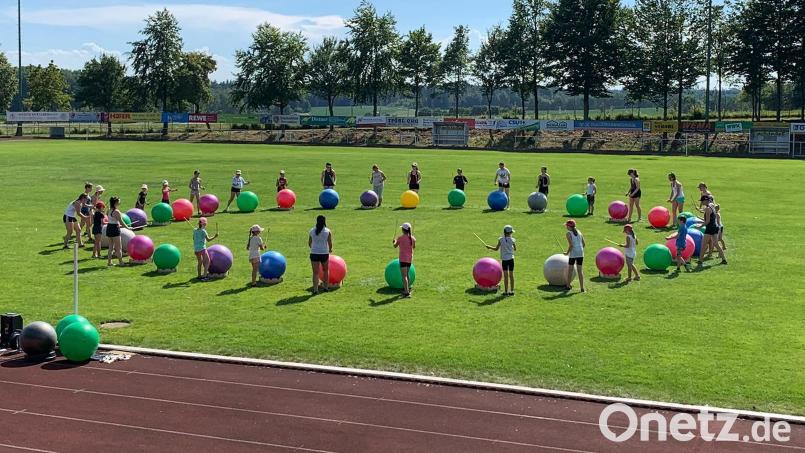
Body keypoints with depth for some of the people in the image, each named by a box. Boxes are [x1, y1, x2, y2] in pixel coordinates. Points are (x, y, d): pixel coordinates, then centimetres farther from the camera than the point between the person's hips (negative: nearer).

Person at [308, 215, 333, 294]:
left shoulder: (312, 231, 2)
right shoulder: (328, 231, -3)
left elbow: (309, 243, 10)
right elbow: (330, 243, -1)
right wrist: (330, 249, 20)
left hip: (314, 254, 0)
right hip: (324, 253, 0)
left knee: (315, 272, 1)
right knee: (325, 270, 21)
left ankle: (315, 289, -6)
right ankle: (325, 287, 27)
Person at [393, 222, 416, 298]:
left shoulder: (400, 238, -10)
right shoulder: (412, 238, 2)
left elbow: (395, 246, 5)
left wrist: (394, 242, 27)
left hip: (403, 258, -5)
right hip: (410, 258, 5)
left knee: (404, 276, -7)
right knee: (406, 274, 22)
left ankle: (407, 292, -14)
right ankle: (407, 289, 33)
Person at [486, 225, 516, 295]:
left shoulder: (501, 239, -8)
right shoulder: (512, 240, -4)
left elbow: (496, 249, -4)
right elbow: (515, 249, 8)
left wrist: (489, 247, 12)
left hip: (504, 259, -2)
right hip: (511, 258, 2)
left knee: (505, 276, 2)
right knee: (511, 275, 9)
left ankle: (506, 291, 4)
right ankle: (512, 291, 13)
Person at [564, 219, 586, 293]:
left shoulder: (568, 234, -6)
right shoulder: (579, 232, 11)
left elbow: (571, 245, -15)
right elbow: (584, 244, 9)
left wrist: (567, 252, -3)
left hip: (573, 254, -5)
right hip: (580, 253, 5)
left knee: (570, 269, 11)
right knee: (580, 270, 7)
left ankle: (568, 286, 20)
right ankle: (582, 288, 5)